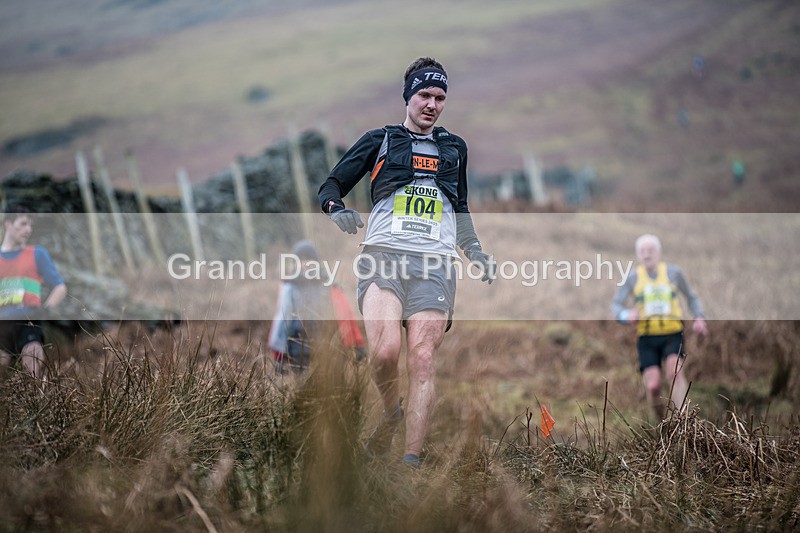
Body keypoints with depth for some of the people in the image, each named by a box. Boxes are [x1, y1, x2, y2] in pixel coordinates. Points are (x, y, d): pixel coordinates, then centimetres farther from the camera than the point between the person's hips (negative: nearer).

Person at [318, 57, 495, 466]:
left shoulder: (454, 148, 25)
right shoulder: (379, 140, 15)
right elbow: (331, 186, 15)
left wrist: (474, 249, 21)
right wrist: (337, 210, -7)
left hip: (435, 263, 2)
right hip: (384, 254, -2)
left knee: (421, 361, -12)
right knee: (385, 352, -24)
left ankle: (411, 461, -12)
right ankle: (391, 413, 7)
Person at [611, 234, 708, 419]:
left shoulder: (673, 273, 7)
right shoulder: (633, 278, 7)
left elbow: (691, 297, 20)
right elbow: (616, 304, 3)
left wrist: (699, 318, 2)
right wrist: (626, 315, -21)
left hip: (673, 335, 0)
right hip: (647, 337, 1)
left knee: (675, 370, -28)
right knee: (653, 386, -14)